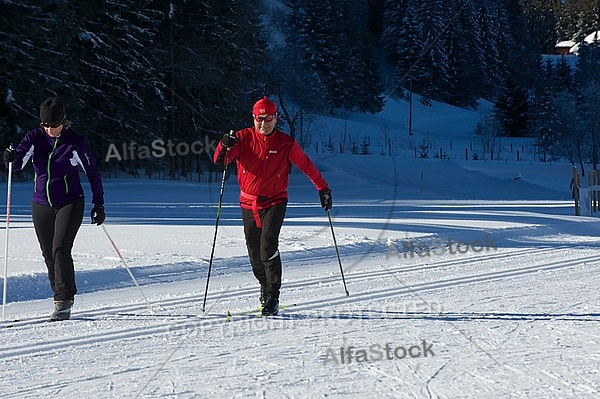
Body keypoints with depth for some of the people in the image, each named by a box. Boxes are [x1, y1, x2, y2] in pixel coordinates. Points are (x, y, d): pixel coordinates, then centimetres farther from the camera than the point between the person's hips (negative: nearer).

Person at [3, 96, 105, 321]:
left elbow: (93, 173, -1)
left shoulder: (75, 142, -10)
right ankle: (61, 299, 23)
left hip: (70, 203, -4)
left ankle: (64, 302, -18)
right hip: (41, 205, 4)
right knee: (49, 255, 9)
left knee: (60, 249, -18)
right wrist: (11, 158, -38)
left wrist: (98, 204, -1)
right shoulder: (35, 137, -2)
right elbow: (19, 162, -14)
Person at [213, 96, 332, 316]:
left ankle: (272, 298, -16)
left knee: (268, 246, -19)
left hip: (275, 201, -3)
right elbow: (219, 160, -11)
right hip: (249, 203, 3)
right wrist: (225, 146, -33)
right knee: (254, 253, 9)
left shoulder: (286, 143, -4)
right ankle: (265, 288, 34)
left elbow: (306, 165, 6)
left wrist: (323, 189, 8)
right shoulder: (244, 138, -3)